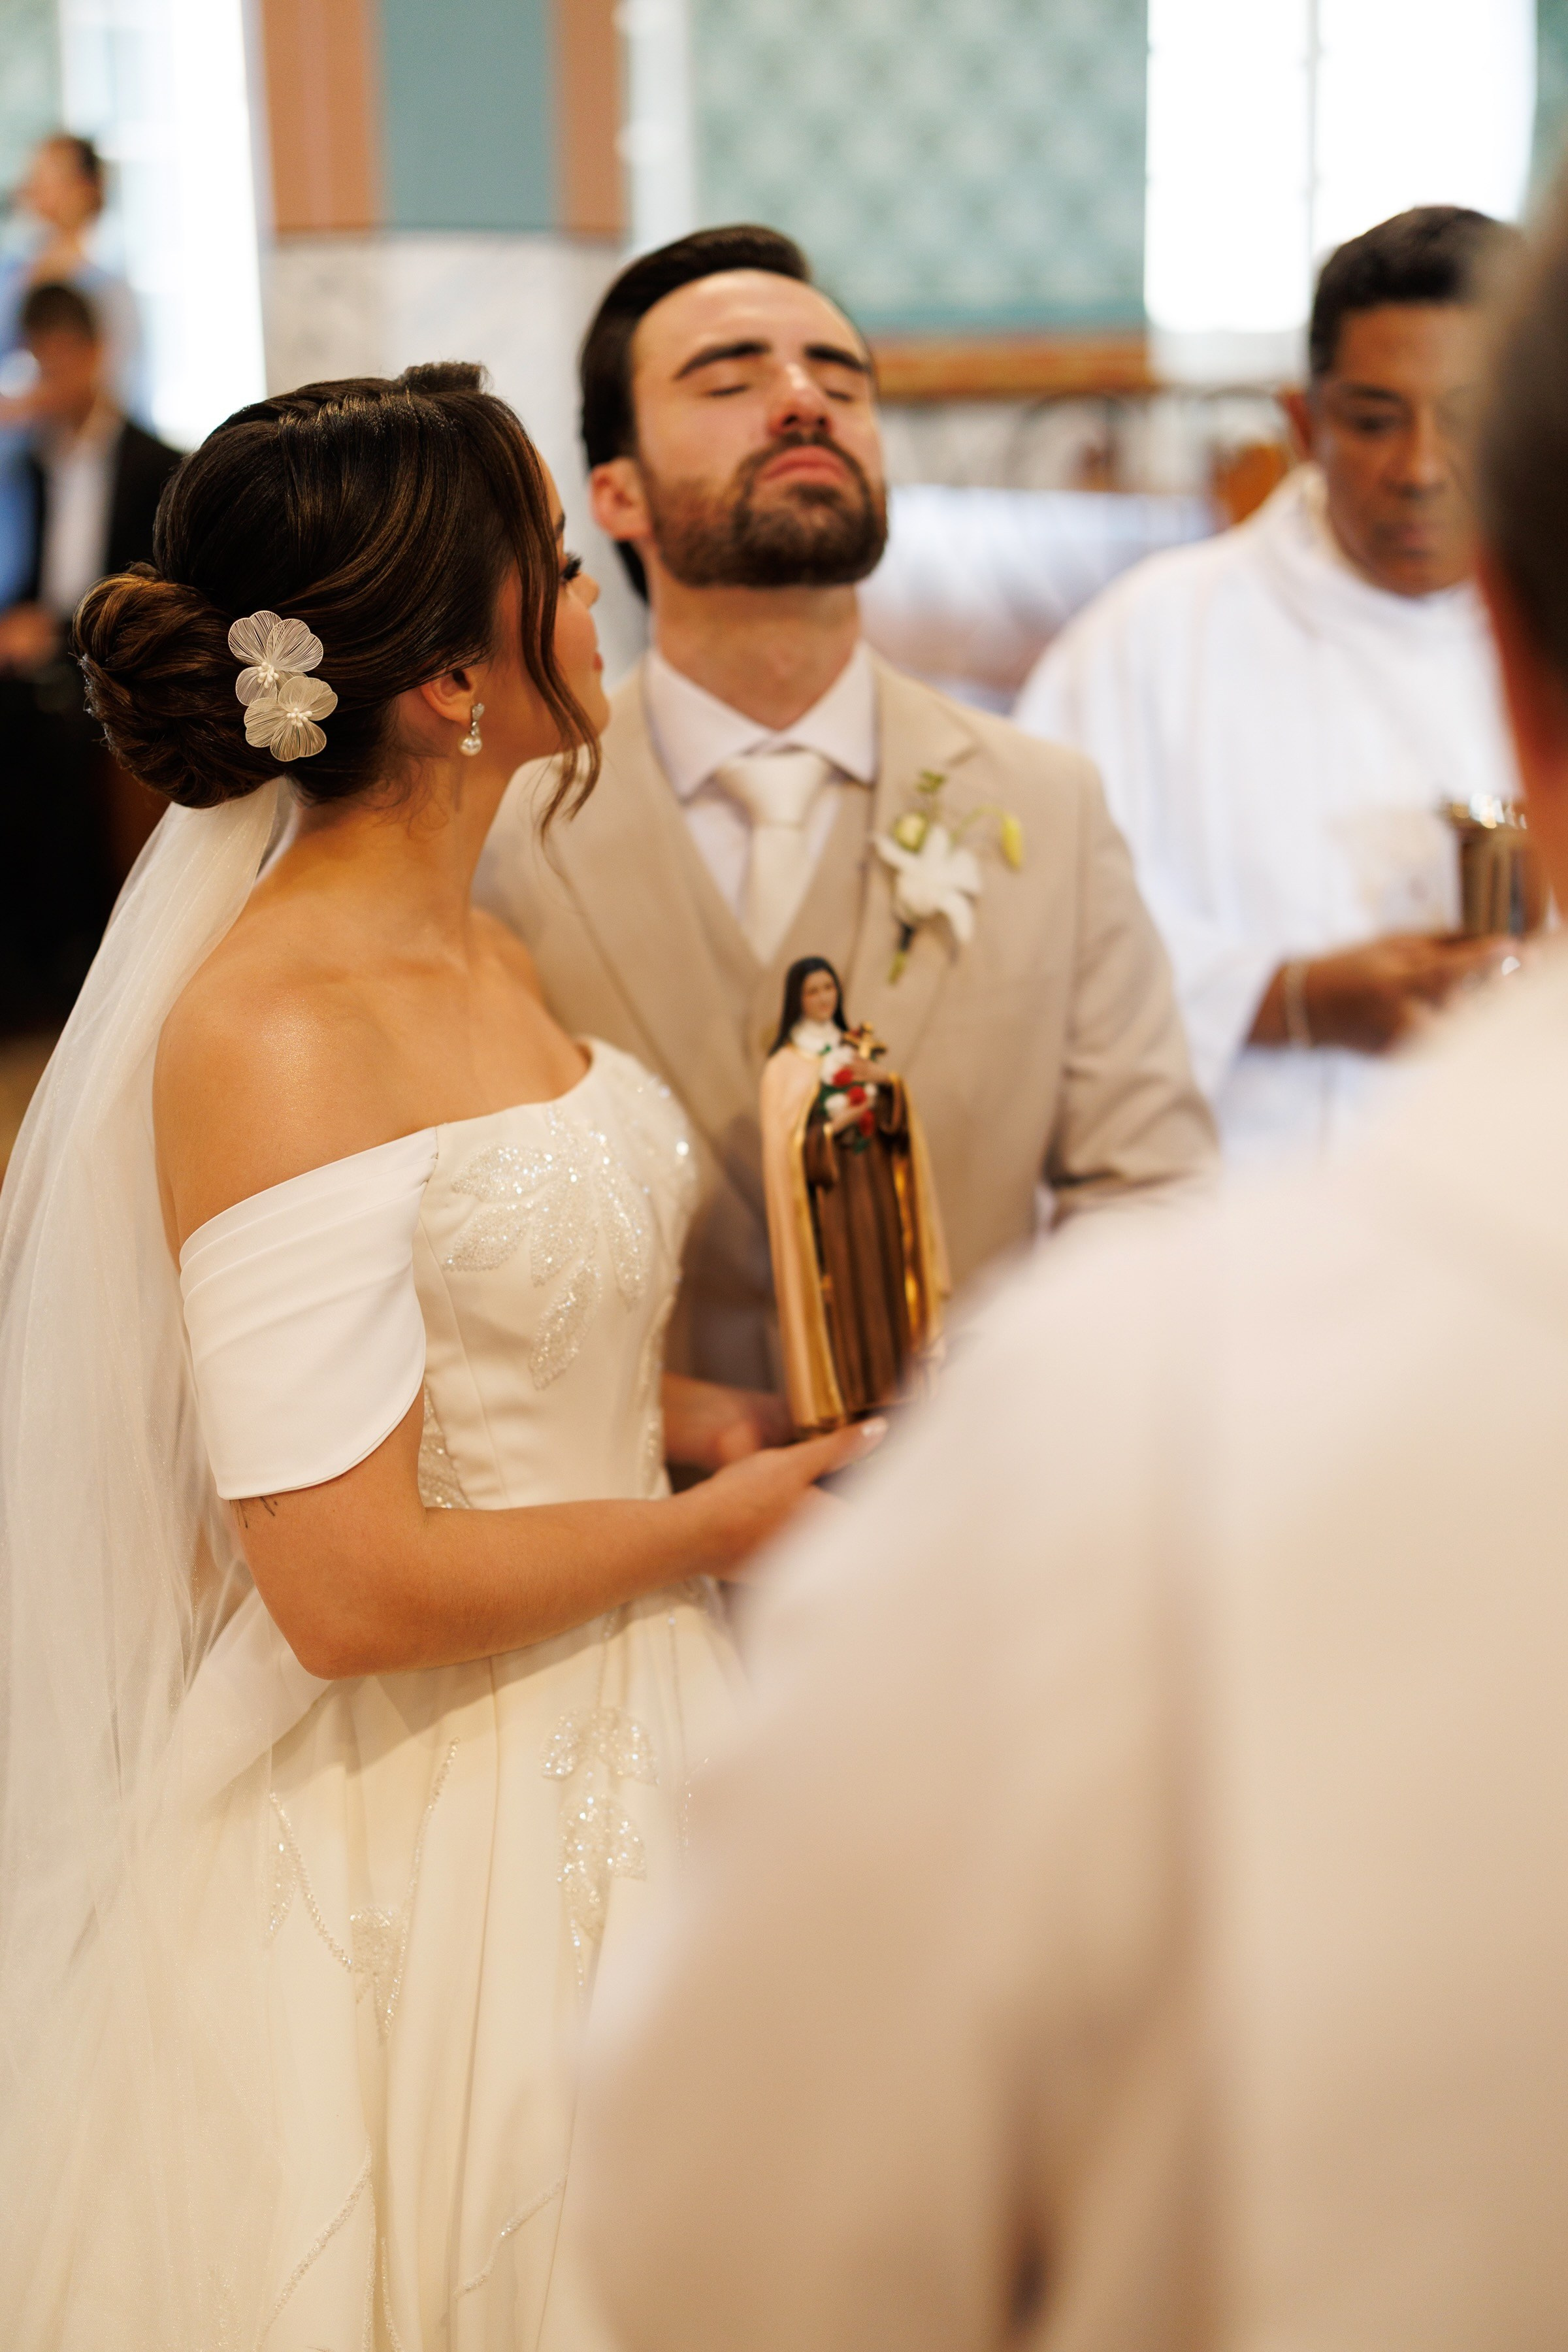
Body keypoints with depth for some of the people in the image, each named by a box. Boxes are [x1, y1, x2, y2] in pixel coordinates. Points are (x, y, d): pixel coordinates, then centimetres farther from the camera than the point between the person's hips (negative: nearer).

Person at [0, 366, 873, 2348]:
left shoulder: (479, 951, 5)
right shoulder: (274, 1033, -23)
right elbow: (350, 1587, -25)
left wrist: (710, 1419, 1)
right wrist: (712, 1524, -12)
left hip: (596, 1775, 9)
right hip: (416, 1851, -8)